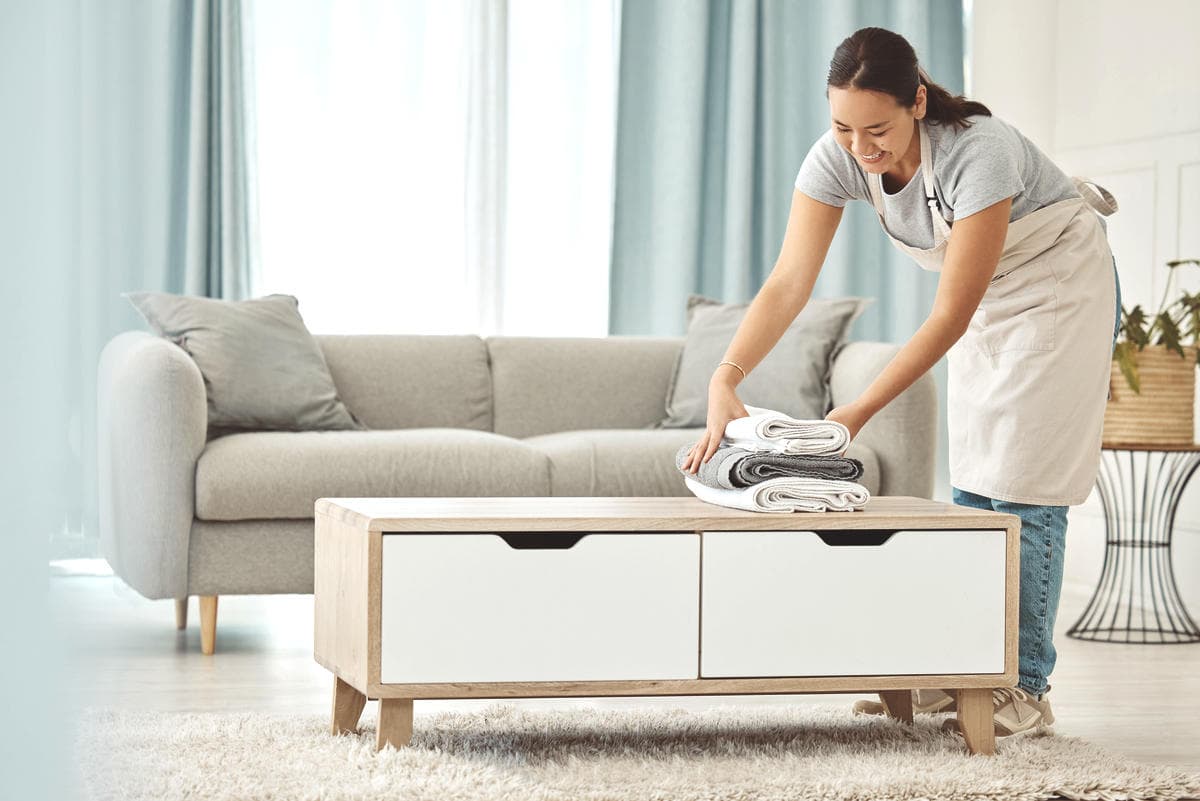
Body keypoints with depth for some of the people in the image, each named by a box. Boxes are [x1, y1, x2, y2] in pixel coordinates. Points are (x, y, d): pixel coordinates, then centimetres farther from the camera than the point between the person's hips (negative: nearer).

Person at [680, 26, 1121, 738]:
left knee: (1023, 484, -9)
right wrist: (725, 380, -40)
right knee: (972, 484, 6)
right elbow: (789, 283, -26)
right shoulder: (838, 159, -22)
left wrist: (857, 414, -37)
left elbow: (950, 316, -34)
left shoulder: (981, 152, -38)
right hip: (987, 298, 6)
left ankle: (1026, 687, -3)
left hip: (1059, 284, -6)